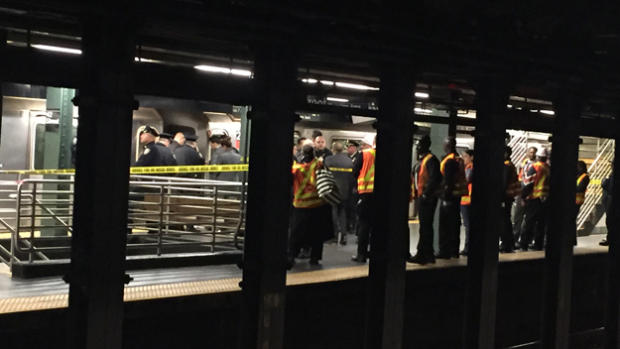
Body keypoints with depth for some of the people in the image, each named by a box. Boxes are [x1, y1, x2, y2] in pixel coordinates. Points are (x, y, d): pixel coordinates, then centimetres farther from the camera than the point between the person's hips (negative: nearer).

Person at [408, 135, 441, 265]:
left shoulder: (430, 159, -14)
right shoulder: (422, 160, 18)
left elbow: (435, 178, -23)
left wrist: (427, 193, -22)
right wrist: (417, 193, 17)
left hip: (427, 198, -11)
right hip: (422, 197, 11)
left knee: (425, 226, -8)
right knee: (425, 226, 14)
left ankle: (422, 255, -5)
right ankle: (428, 254, 21)